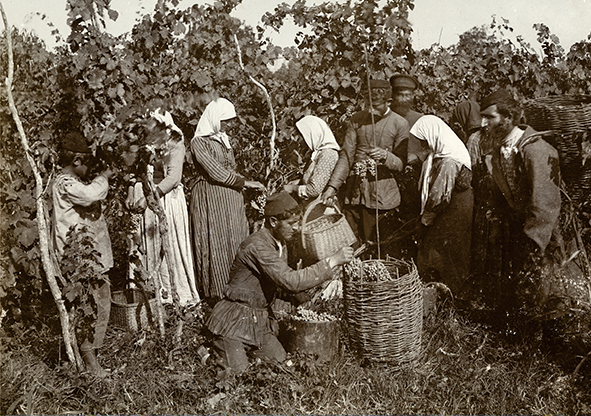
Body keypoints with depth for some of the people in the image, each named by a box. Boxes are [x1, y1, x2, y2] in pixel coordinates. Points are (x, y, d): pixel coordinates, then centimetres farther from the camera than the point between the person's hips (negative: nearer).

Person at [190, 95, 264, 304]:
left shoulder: (223, 138, 15)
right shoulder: (199, 142, -10)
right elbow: (216, 172, -16)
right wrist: (245, 183, -13)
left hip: (230, 197, 7)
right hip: (210, 198, -7)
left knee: (235, 242, 6)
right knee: (215, 245, -4)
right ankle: (216, 294, 5)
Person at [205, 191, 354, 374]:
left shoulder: (280, 245, 5)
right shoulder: (257, 246, -26)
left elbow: (284, 284, 12)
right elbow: (291, 282, -34)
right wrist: (331, 261, -31)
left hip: (260, 318, 8)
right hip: (236, 318, -8)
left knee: (280, 360, 2)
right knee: (238, 371, -14)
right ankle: (220, 344, 14)